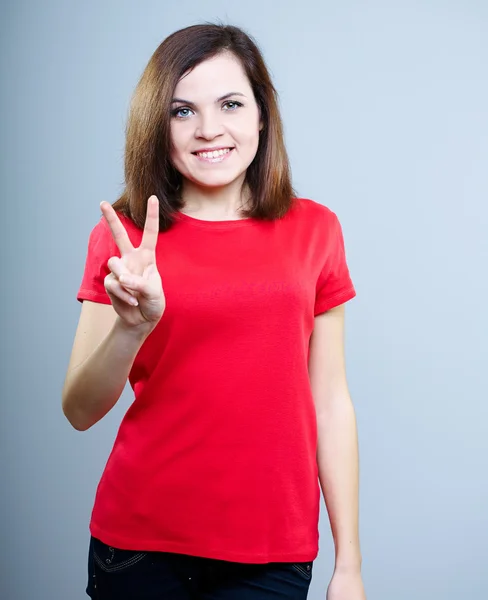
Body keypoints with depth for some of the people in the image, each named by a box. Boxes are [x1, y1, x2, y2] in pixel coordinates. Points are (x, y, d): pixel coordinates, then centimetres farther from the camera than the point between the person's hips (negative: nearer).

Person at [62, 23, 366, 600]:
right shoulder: (123, 236, -4)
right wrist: (133, 326, -25)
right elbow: (79, 412, -7)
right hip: (140, 541, 0)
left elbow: (330, 402, 1)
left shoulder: (314, 229, -2)